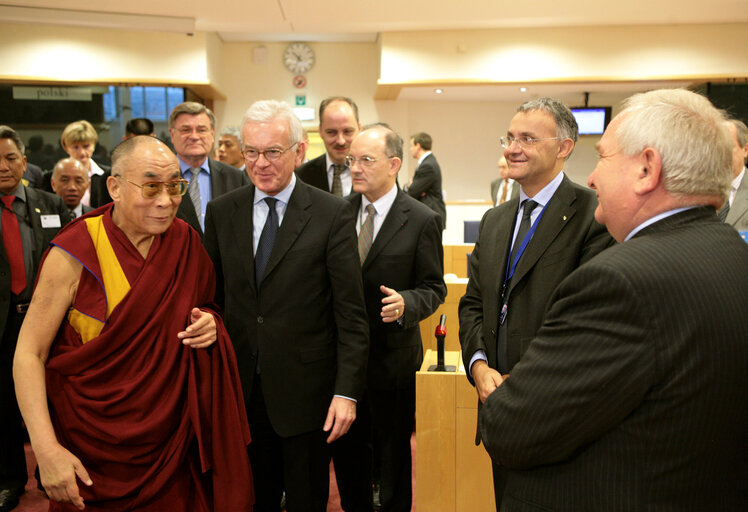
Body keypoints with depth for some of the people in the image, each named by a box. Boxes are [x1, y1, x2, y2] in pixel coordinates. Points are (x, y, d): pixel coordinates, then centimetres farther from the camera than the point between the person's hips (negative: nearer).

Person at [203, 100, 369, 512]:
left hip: (305, 392, -3)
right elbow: (210, 296, 8)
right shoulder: (221, 212, 4)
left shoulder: (332, 214, -8)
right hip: (240, 391, 3)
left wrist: (347, 391, -13)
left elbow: (350, 313, -9)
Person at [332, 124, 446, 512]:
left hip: (391, 357, -3)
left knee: (392, 453, 14)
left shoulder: (422, 220, -10)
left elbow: (433, 288, -6)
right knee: (344, 448, 19)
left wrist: (405, 304, -26)